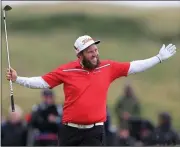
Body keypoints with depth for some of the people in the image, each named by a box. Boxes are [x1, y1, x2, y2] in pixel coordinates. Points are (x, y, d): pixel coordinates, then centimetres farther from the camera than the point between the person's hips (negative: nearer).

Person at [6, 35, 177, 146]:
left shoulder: (108, 67, 0)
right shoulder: (66, 70, -4)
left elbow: (133, 67, 6)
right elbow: (43, 82, 0)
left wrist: (159, 58, 4)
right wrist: (17, 79, -8)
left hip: (95, 131, 0)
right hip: (71, 130, 0)